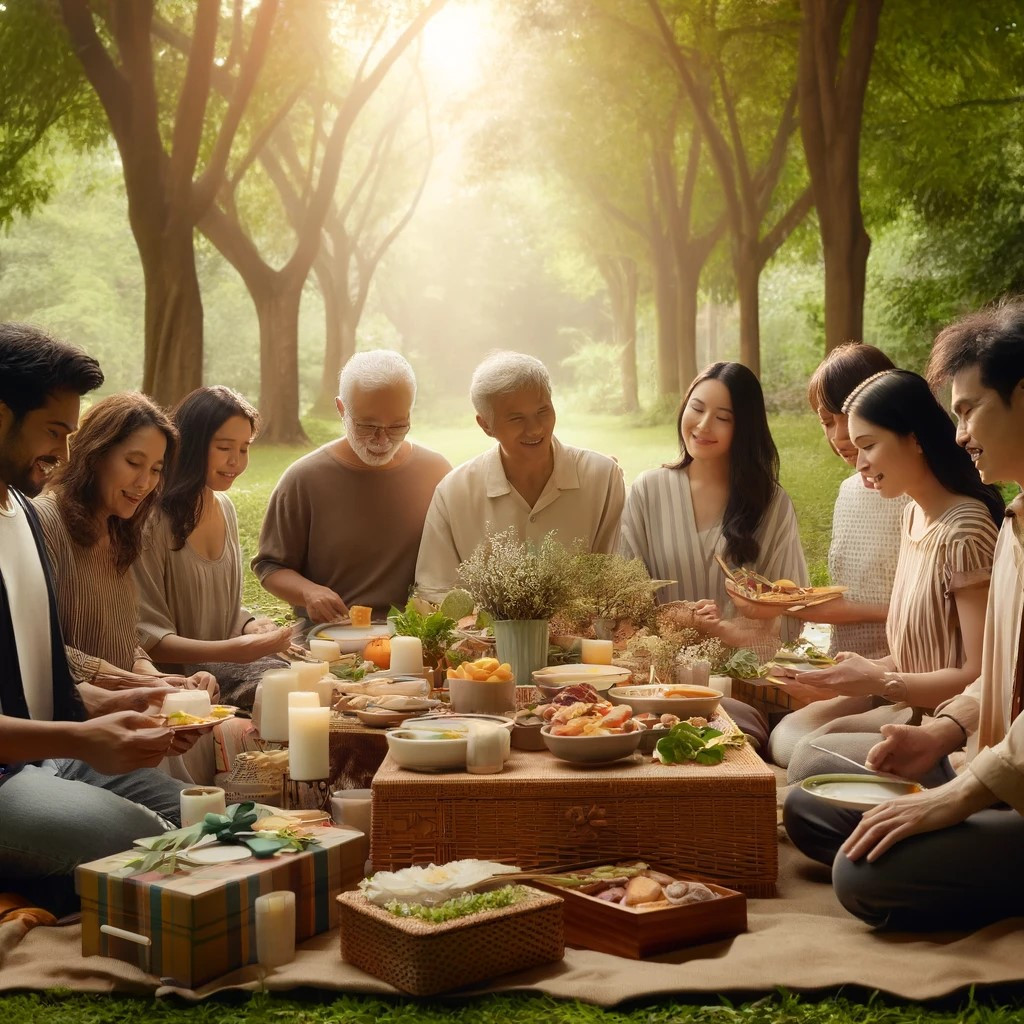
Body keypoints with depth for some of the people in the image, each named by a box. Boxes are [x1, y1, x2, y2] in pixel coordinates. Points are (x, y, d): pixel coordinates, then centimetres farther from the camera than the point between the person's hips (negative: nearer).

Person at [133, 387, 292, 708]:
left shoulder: (225, 508, 9)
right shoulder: (153, 519, -15)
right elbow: (147, 638, -15)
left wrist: (250, 625, -3)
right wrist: (231, 650, -27)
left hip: (220, 668, 7)